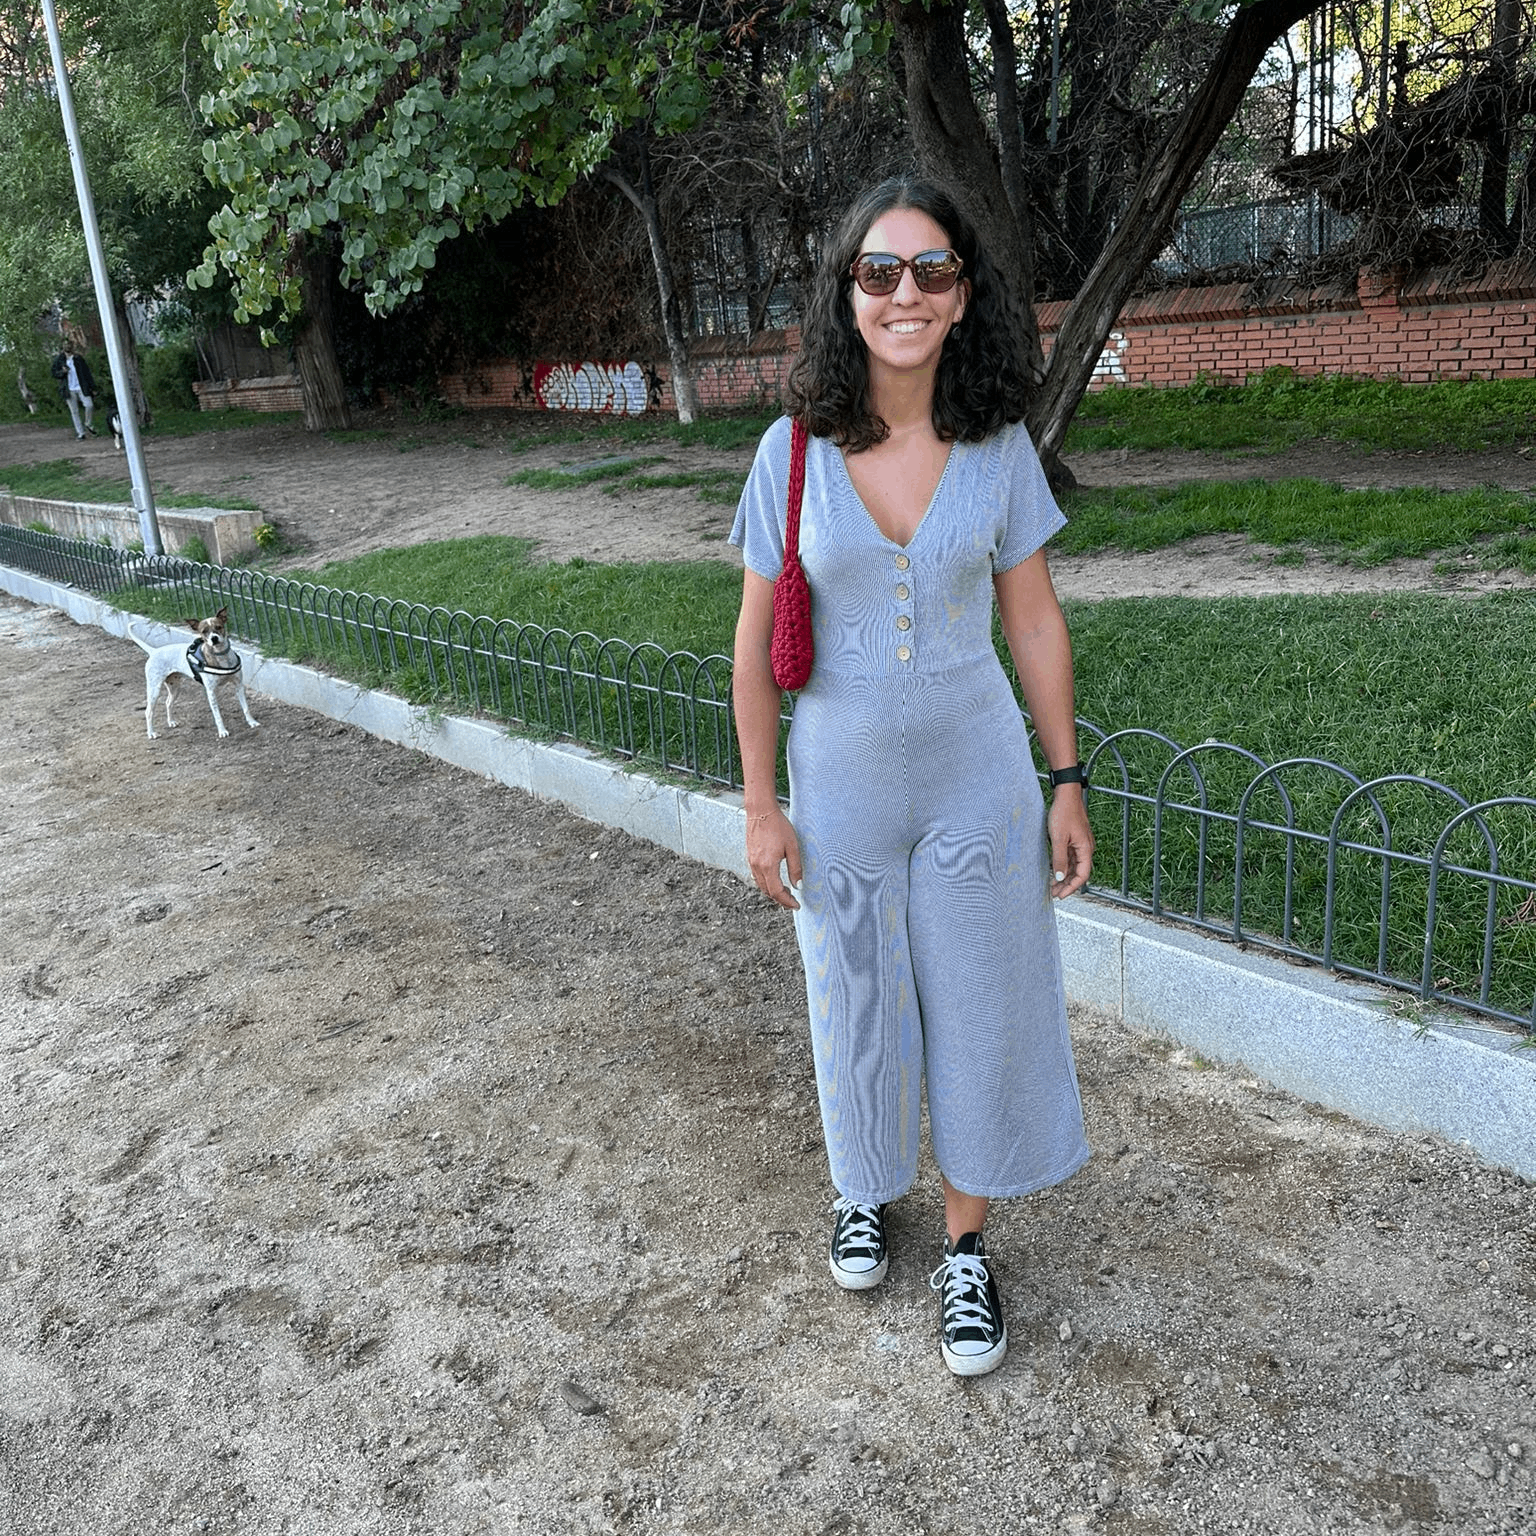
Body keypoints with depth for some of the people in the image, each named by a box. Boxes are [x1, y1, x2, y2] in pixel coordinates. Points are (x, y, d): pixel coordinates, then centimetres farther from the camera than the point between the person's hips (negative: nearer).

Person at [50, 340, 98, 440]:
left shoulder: (79, 359, 4)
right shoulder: (59, 360, 3)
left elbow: (87, 373, 7)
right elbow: (53, 372, 8)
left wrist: (92, 388, 4)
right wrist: (62, 372, -14)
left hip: (81, 387, 0)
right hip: (69, 390, 0)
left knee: (89, 405, -14)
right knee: (74, 412, 1)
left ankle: (88, 424, 13)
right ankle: (80, 433, 8)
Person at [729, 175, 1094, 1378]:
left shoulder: (999, 448, -6)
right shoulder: (794, 453, -8)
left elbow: (1034, 620, 0)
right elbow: (758, 640, -4)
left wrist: (1067, 782, 0)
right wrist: (761, 806, -4)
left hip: (976, 782, 1)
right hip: (842, 789, 0)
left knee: (982, 1009, 10)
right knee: (857, 1006, 17)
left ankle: (967, 1248, 31)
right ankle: (867, 1191, 45)